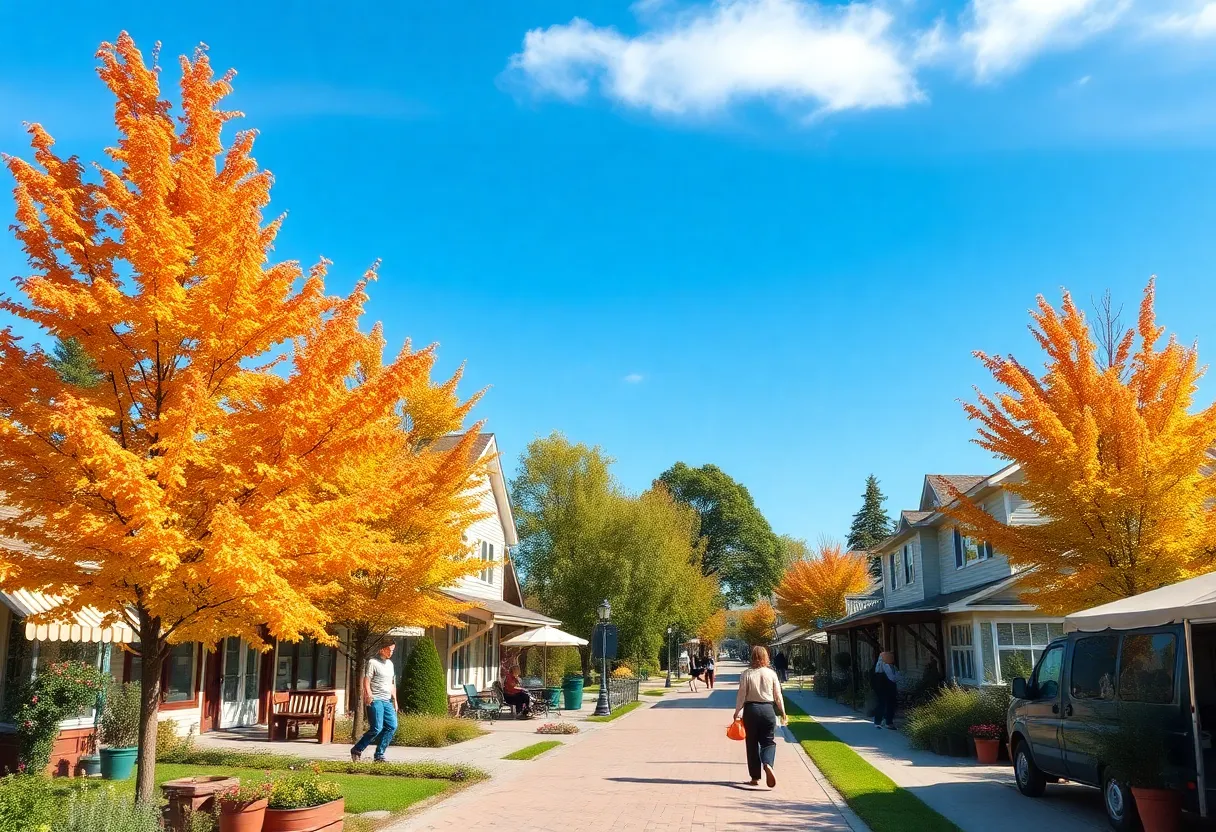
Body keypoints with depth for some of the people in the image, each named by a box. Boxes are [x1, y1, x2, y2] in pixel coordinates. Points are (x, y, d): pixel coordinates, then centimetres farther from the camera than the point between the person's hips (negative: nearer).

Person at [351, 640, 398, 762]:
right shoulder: (373, 662, -5)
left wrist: (394, 700, 21)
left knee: (392, 726, -5)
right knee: (376, 728, -12)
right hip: (375, 700, -7)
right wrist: (368, 693, -29)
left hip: (387, 701, 8)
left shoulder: (390, 664, 20)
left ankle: (379, 755, 3)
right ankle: (356, 750, 6)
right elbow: (366, 681, -13)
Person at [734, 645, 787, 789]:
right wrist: (783, 712, 13)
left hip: (751, 709, -1)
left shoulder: (746, 674, -7)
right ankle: (767, 765, -21)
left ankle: (755, 777, 13)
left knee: (752, 743, 9)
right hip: (768, 709, 1)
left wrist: (737, 712, 4)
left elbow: (741, 695, -6)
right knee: (768, 741, 8)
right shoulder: (771, 673, -1)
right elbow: (778, 695, 3)